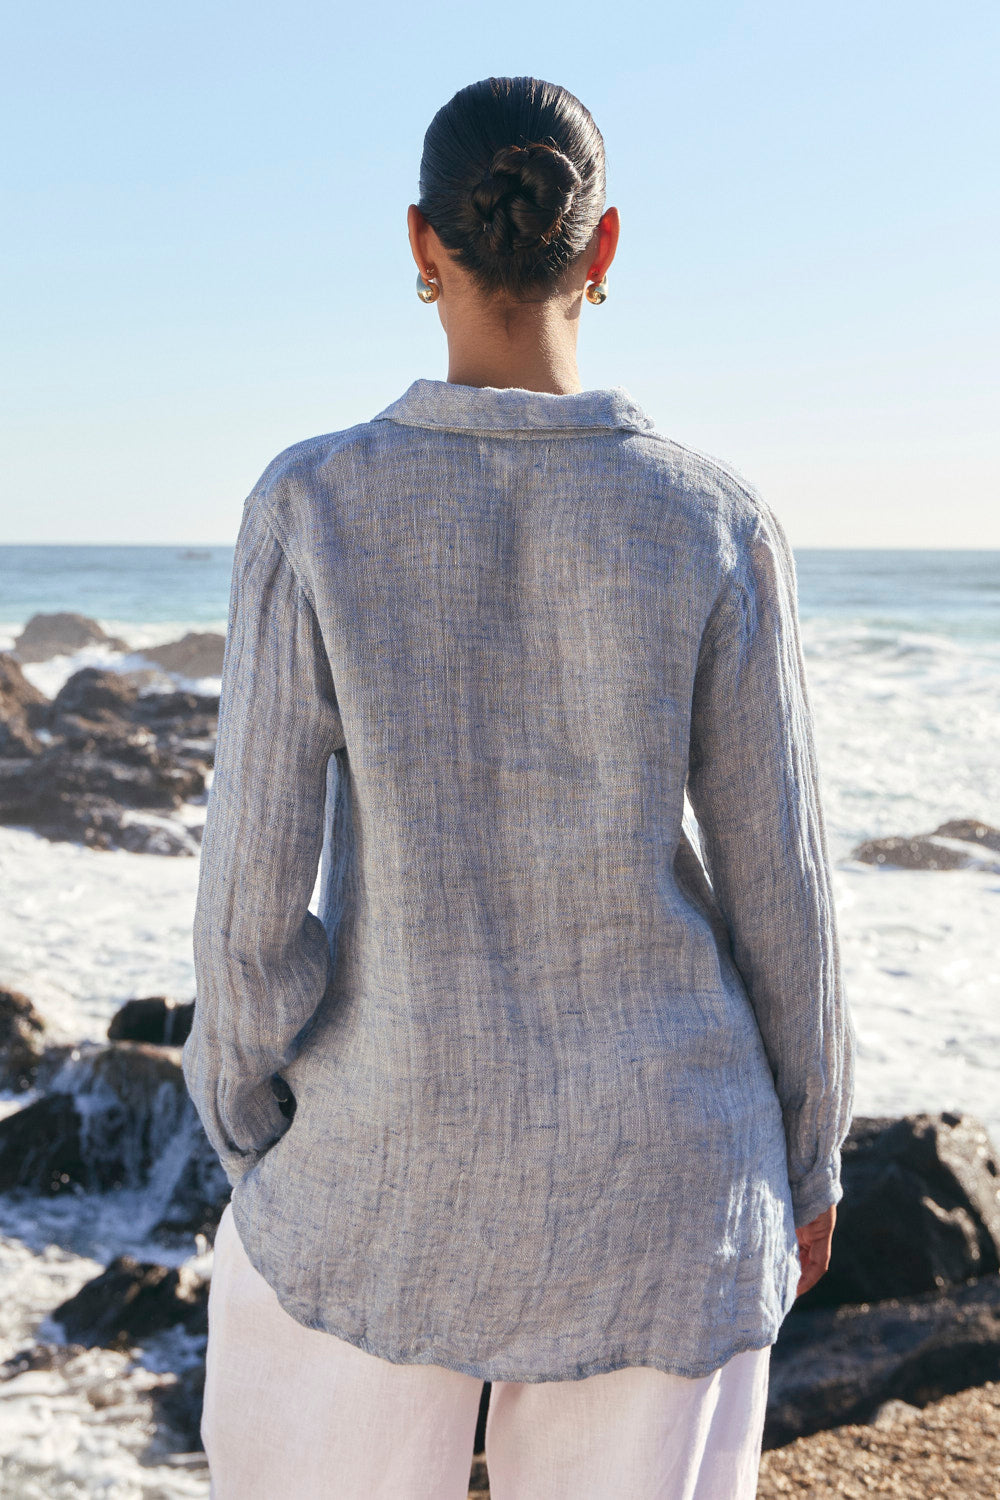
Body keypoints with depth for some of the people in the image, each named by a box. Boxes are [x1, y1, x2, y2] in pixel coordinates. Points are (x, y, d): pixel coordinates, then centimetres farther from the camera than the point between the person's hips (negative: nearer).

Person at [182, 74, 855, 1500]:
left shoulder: (314, 504, -14)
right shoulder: (716, 524, -11)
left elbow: (256, 881, -13)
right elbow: (775, 886, -6)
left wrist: (250, 1141, 5)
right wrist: (809, 1157, 9)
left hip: (399, 1156, -1)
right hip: (657, 1158, 1)